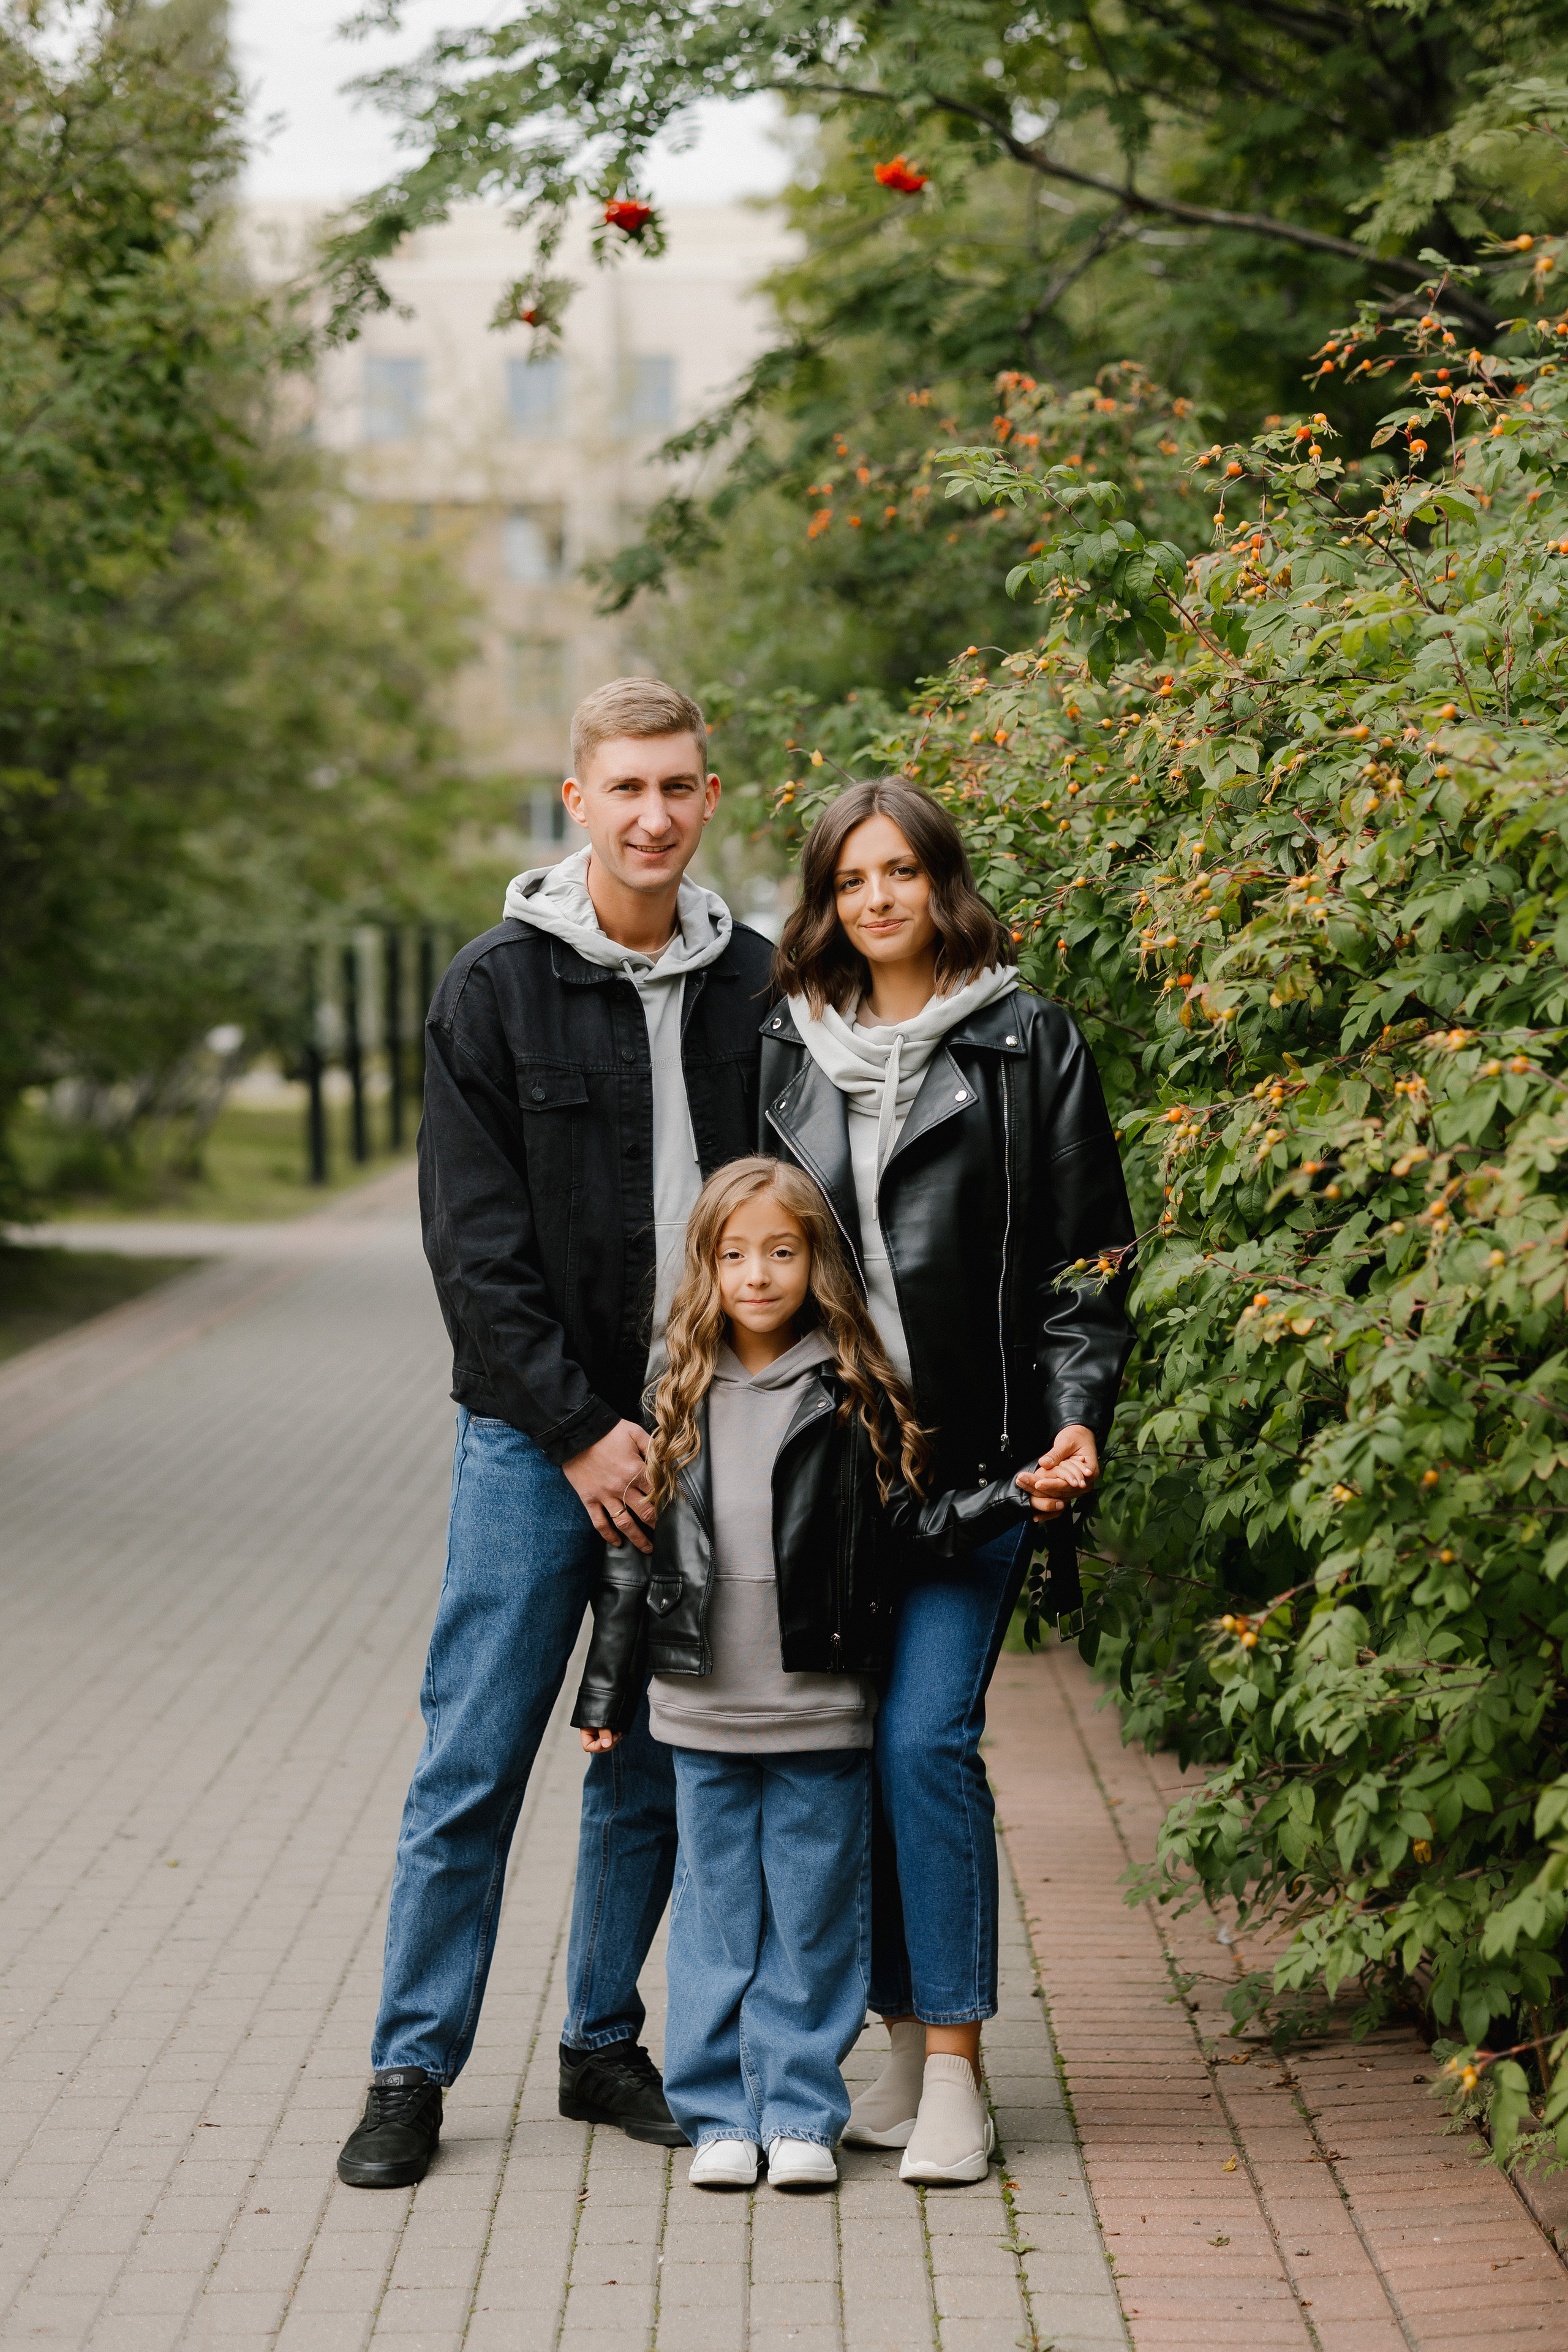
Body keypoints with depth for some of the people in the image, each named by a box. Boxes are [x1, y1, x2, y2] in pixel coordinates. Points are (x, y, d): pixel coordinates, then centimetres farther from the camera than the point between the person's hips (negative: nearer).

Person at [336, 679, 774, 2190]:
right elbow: (475, 1244, -7)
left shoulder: (754, 986, 6)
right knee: (474, 1759, 0)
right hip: (535, 1434, -3)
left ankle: (605, 2046, 23)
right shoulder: (498, 987, -3)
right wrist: (578, 1428, -12)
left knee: (656, 1766, 10)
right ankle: (412, 2071, 9)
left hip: (696, 1440, 3)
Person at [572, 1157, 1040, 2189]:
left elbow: (913, 1524, 0)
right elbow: (633, 1554, 8)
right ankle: (720, 2113, 18)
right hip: (704, 1715, 2)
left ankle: (802, 2113, 15)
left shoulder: (853, 1398, -2)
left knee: (813, 1919, 5)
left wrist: (1016, 1498, -15)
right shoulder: (678, 1400, 4)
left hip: (821, 1715, -2)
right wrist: (607, 1693, 9)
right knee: (716, 1916, 8)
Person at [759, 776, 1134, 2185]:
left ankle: (957, 2069, -6)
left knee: (926, 1736, -12)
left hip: (973, 1451, -4)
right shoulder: (785, 1049, 12)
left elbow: (1087, 1258, 2)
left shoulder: (1028, 1044, 3)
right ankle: (907, 2043, 16)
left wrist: (1080, 1419, -10)